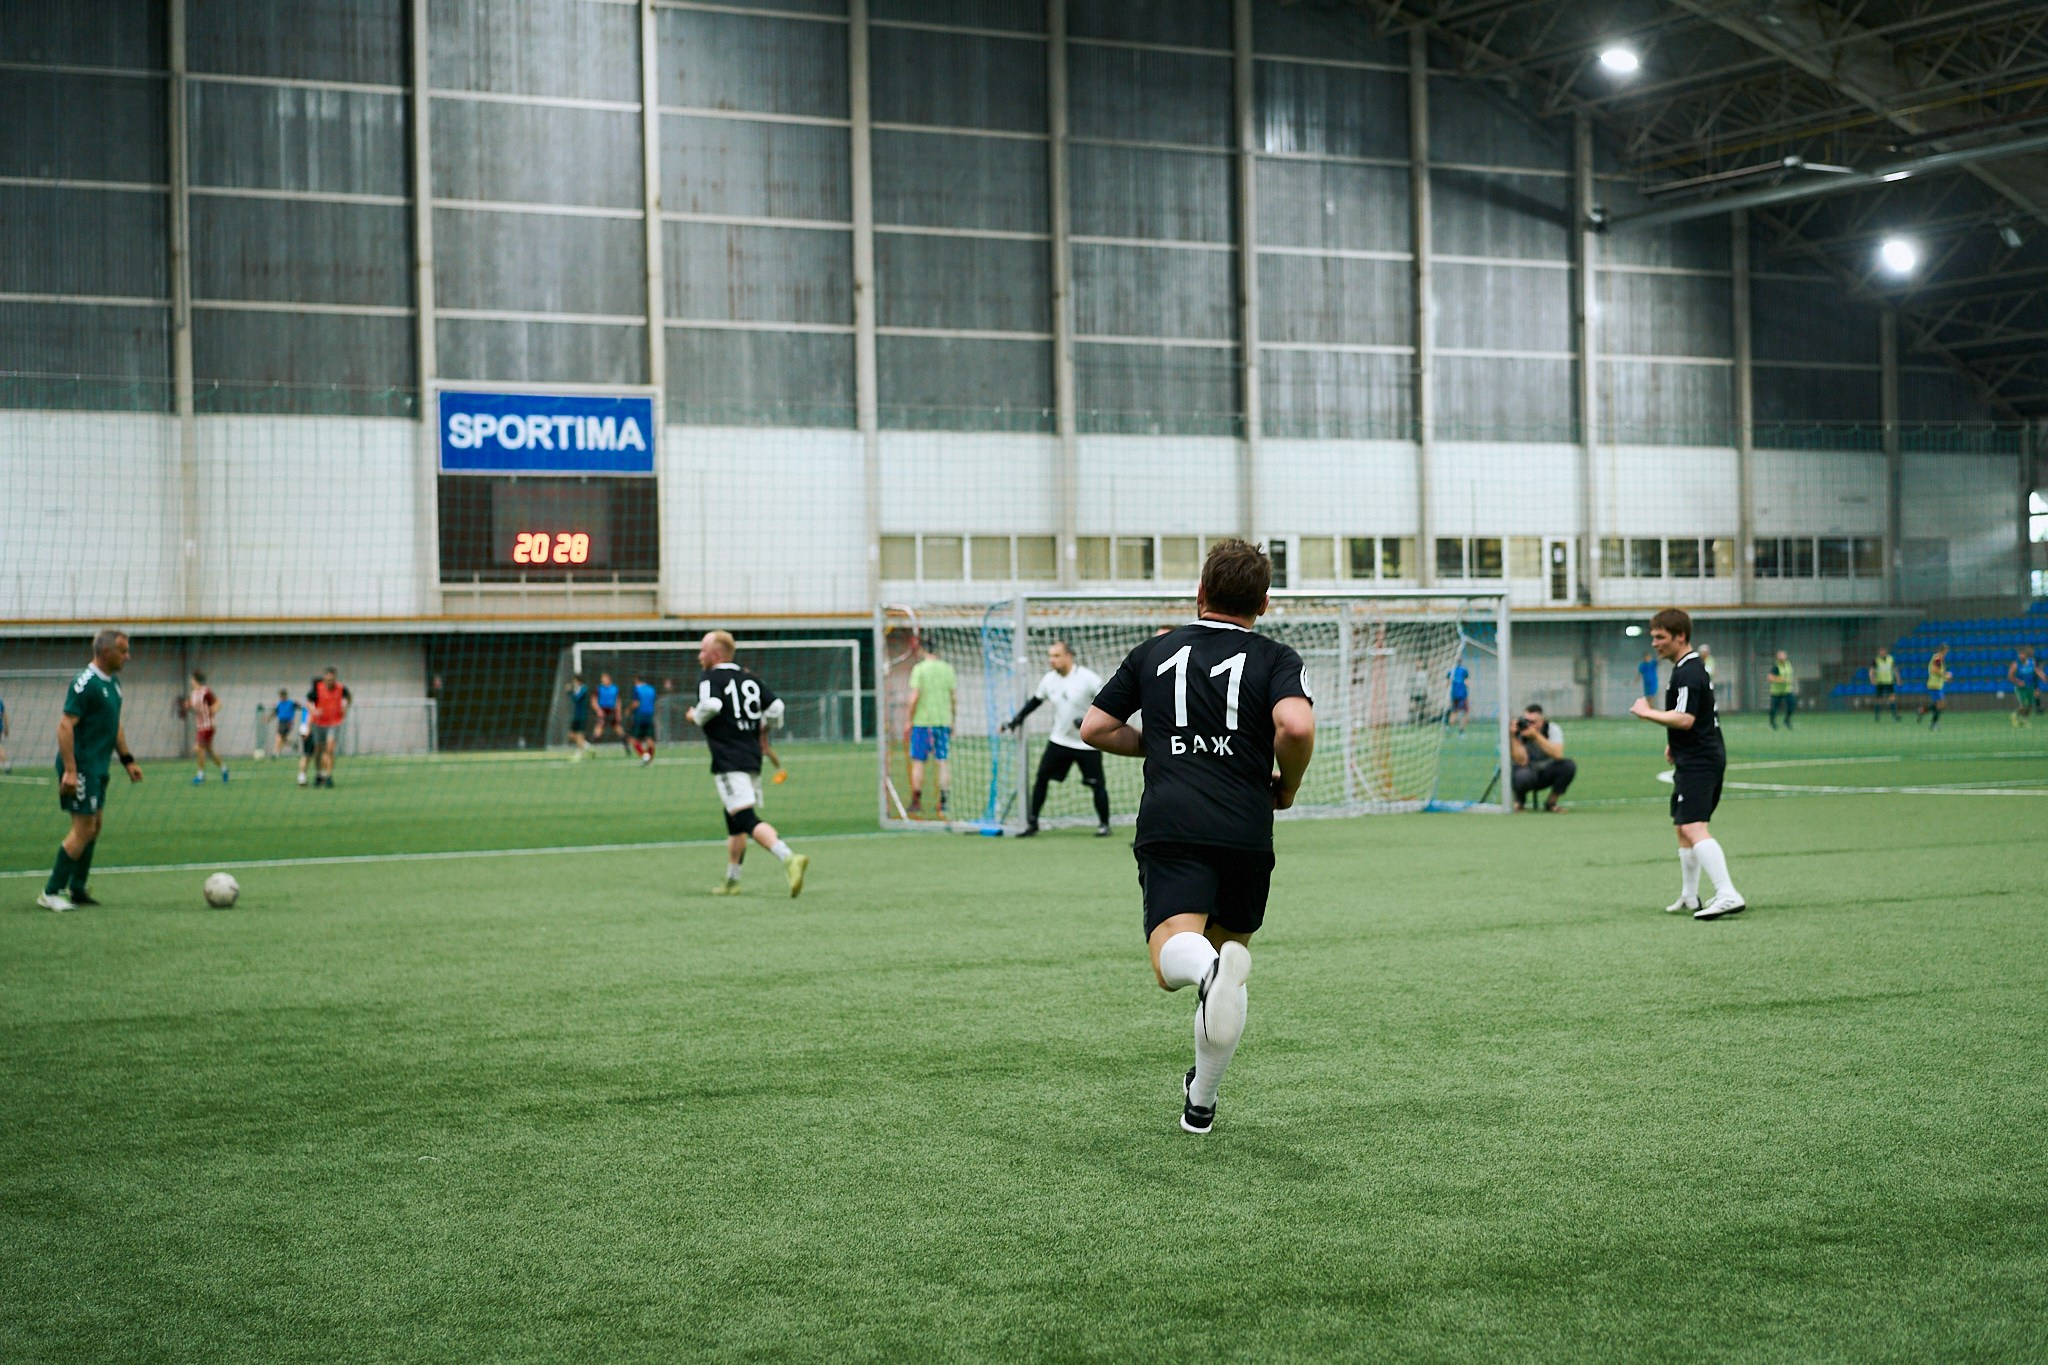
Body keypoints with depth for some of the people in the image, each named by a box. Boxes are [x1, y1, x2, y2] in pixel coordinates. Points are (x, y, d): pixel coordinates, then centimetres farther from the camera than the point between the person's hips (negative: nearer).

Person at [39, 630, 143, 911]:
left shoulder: (113, 681, 11)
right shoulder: (85, 684, -18)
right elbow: (65, 725, -22)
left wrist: (127, 760, 20)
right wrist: (69, 770, -25)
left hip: (98, 767, 10)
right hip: (82, 767, -10)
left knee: (94, 827, 14)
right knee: (83, 829, -9)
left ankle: (76, 889, 24)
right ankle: (50, 893, -1)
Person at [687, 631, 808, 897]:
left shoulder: (709, 679, -4)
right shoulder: (749, 677, 15)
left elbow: (710, 705, -23)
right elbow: (776, 707, 9)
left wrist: (696, 717, -3)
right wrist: (762, 730, 26)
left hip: (727, 761, -8)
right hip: (753, 757, 8)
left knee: (746, 819, -17)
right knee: (735, 822, 20)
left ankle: (788, 858, -36)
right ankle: (731, 881, 26)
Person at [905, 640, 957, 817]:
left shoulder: (919, 669, -7)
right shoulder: (948, 669, 5)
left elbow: (914, 697, -12)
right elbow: (955, 699, 6)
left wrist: (910, 720, -3)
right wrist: (952, 720, 16)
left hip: (922, 722, -3)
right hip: (944, 721, 3)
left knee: (918, 762, 5)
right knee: (944, 763, 4)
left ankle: (916, 802, 6)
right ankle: (943, 803, 2)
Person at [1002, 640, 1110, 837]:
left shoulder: (1088, 678, -16)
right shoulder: (1049, 679, 1)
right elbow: (1035, 701, 16)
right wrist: (1018, 718, 11)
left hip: (1087, 744, -4)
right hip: (1059, 740, 4)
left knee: (1097, 784, -2)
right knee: (1041, 778, -1)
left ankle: (1104, 824, 15)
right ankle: (1032, 823, 8)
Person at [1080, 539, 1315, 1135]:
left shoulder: (1154, 653, 16)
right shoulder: (1274, 658, 7)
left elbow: (1095, 728, 17)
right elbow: (1297, 726, -12)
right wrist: (1287, 787, 7)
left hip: (1168, 825, 0)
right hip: (1246, 833, 1)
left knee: (1172, 957, -17)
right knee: (1229, 951, 18)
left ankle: (1210, 968, -54)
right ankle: (1200, 1102, 24)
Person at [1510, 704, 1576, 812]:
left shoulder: (1553, 729, -14)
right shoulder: (1519, 730, -16)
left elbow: (1557, 754, -31)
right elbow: (1521, 761, -26)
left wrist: (1536, 735, -37)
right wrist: (1513, 737, -36)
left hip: (1546, 774, 2)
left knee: (1569, 766, -28)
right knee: (1523, 774, -40)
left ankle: (1551, 802, -5)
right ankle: (1519, 802, -3)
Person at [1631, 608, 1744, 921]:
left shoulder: (1687, 673, -16)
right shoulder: (1695, 667, 18)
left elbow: (1684, 719, -27)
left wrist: (1647, 712, -16)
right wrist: (1675, 743, 21)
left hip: (1697, 762, -11)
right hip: (1708, 757, 11)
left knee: (1693, 828, -21)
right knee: (1683, 826, 21)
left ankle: (1728, 895, -32)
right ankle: (1689, 897, 31)